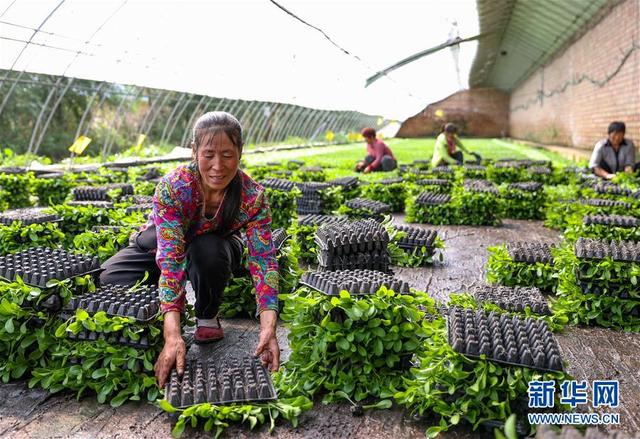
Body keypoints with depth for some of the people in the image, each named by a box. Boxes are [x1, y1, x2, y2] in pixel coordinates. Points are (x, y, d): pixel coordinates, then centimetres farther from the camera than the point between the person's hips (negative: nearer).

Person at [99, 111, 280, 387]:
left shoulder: (253, 196, -30)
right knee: (111, 281, -22)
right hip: (163, 242, 1)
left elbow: (264, 260, -32)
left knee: (208, 250, -37)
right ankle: (172, 301, 6)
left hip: (217, 245, 0)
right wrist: (172, 335, -53)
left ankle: (207, 315, -7)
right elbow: (170, 258, -42)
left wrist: (268, 328, -48)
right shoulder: (172, 187, -34)